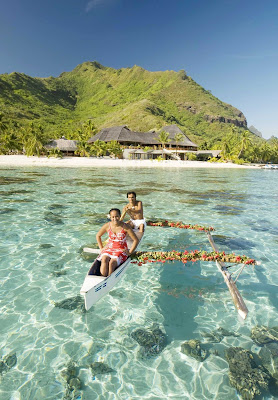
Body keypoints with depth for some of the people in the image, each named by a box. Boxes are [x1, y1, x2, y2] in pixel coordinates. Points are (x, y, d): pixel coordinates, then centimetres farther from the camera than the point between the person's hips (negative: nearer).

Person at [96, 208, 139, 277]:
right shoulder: (107, 226, -2)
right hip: (109, 248, 3)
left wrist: (130, 252, -6)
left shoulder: (126, 227, -10)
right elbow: (98, 236, 15)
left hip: (121, 250, -2)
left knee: (112, 262, -30)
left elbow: (136, 240, -4)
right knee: (104, 260, -29)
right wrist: (101, 248, 9)